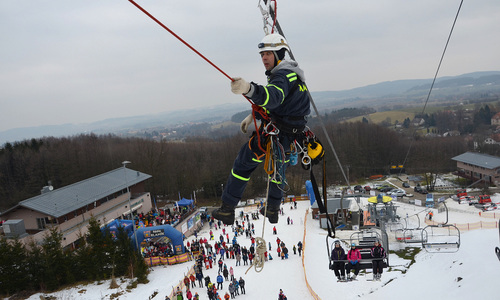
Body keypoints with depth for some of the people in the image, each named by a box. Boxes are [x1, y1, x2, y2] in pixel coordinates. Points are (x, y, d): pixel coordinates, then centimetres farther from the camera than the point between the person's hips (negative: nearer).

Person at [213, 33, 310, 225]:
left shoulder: (282, 76, -20)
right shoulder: (293, 73, 12)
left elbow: (273, 96, -44)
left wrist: (249, 89, -61)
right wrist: (253, 115, 16)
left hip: (275, 133, -10)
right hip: (291, 136, 10)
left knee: (242, 165, 2)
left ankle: (227, 208, 8)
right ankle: (273, 210, 44)